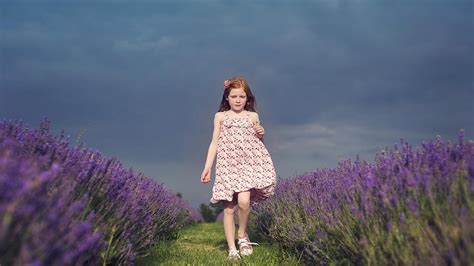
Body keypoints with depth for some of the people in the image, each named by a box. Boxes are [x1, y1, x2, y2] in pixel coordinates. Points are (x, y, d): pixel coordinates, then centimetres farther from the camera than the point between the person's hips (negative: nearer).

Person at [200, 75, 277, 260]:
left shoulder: (253, 116, 11)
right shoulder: (220, 117, 10)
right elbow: (214, 143, 7)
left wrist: (261, 134, -3)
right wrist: (207, 167, 0)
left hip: (250, 163, 0)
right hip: (228, 166, 1)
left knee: (243, 201, -22)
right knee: (228, 209, -2)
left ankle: (242, 235, 4)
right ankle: (232, 249, 6)